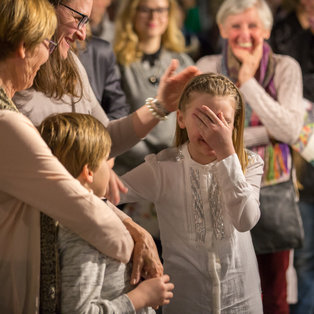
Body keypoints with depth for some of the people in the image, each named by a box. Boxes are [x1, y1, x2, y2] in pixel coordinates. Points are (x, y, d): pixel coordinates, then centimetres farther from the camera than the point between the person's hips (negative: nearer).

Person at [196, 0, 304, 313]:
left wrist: (248, 81, -15)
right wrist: (267, 131, -14)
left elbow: (290, 131, -14)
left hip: (273, 190, 1)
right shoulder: (208, 68, -2)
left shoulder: (285, 68, -1)